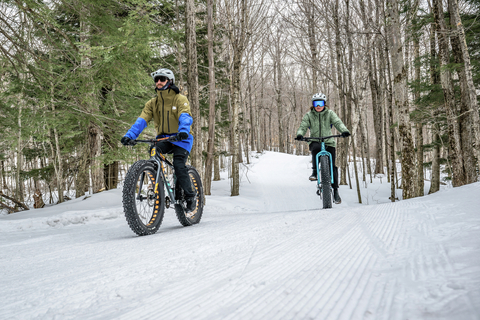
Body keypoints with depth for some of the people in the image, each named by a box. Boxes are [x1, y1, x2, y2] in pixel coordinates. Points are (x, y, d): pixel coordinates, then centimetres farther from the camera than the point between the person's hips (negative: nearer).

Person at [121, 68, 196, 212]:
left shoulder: (180, 99, -6)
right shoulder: (152, 103, 6)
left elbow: (185, 117, -24)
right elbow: (142, 120, -7)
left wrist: (183, 131, -46)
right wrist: (129, 135, -23)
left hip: (181, 139, -4)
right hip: (163, 139, 4)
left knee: (178, 165, -21)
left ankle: (190, 197, -3)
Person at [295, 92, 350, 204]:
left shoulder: (330, 113, 4)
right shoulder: (309, 115, 5)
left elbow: (338, 122, -10)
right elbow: (303, 126, -5)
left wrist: (344, 130, -30)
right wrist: (299, 134, -28)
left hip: (329, 142, 0)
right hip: (315, 142, 0)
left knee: (332, 166, -8)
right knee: (316, 148, -37)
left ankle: (335, 191, 3)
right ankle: (315, 172, -23)